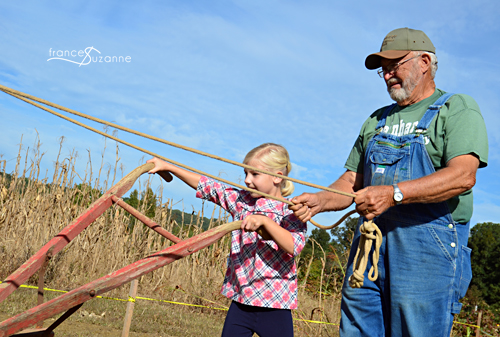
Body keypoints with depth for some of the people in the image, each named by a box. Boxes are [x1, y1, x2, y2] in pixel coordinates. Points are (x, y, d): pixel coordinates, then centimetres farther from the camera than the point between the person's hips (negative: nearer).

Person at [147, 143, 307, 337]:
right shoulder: (241, 201, 6)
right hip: (241, 301, 4)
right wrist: (167, 167, 11)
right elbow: (207, 186, 11)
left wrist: (264, 221, -34)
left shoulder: (292, 214, -7)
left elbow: (293, 247, -23)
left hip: (274, 307, -4)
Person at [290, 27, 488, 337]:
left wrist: (394, 193, -25)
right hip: (370, 243, 6)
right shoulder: (376, 121, 22)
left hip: (428, 250, -5)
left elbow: (463, 175, -15)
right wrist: (321, 200, -1)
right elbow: (352, 182, 20)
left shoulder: (458, 109, 2)